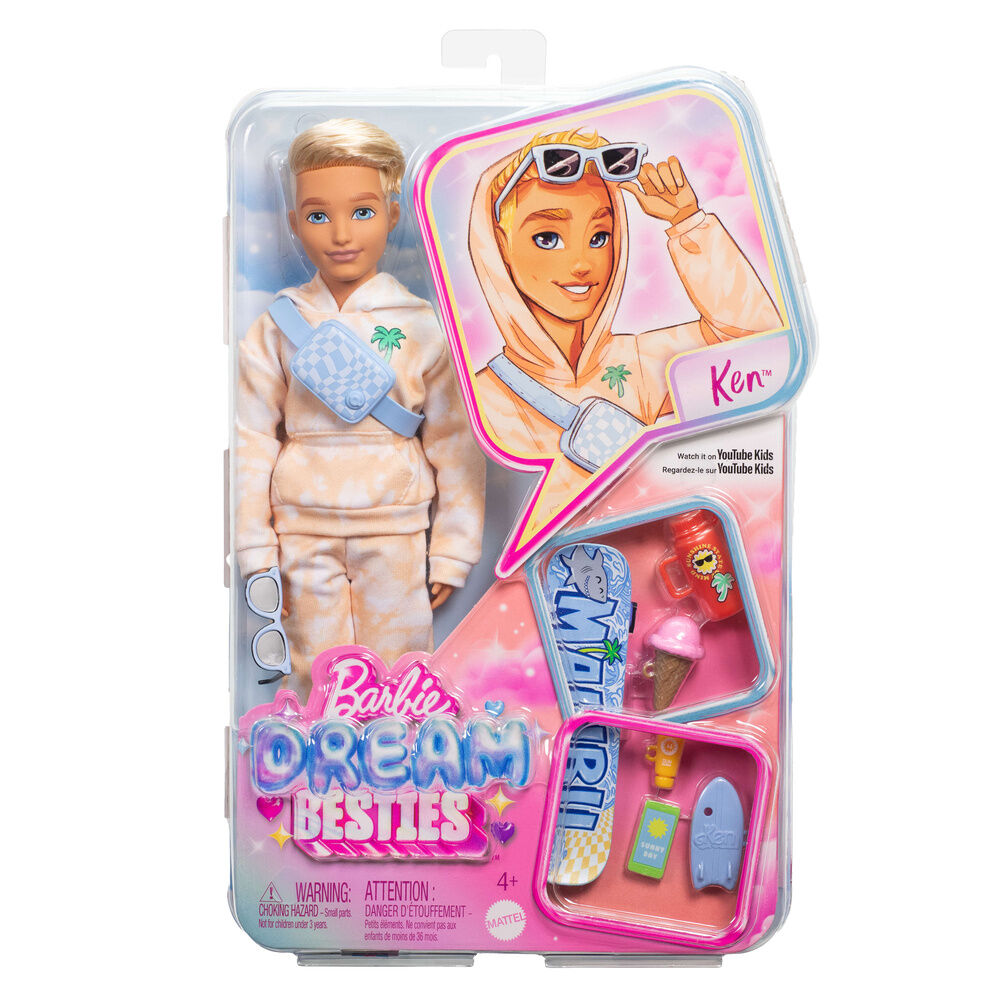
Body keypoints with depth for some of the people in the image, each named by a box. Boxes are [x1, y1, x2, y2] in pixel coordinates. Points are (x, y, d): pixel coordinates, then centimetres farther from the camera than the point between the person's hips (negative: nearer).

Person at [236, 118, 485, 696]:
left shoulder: (422, 324, -2)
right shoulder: (279, 327, 1)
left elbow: (455, 444, 1)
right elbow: (252, 443, 5)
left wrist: (453, 552, 1)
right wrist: (256, 553, 3)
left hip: (395, 530, -1)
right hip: (306, 534, 1)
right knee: (317, 682, 10)